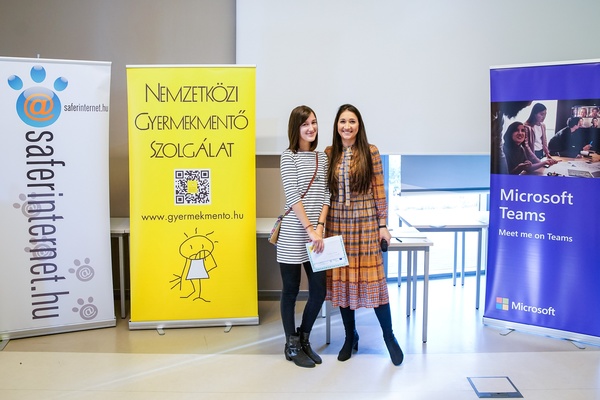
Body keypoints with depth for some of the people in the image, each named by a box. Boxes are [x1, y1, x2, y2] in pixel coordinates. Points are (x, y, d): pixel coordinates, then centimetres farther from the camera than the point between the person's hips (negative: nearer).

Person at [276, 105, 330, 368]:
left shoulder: (322, 158, 13)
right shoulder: (289, 156, -4)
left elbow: (326, 195, 7)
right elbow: (292, 196, -12)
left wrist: (320, 227, -7)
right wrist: (309, 228, -17)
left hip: (315, 234, 5)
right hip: (292, 234, -5)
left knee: (319, 291, 8)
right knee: (291, 291, 6)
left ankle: (304, 340, 29)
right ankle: (292, 346, 22)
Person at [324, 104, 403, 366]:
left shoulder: (370, 152, -2)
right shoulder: (328, 153, 4)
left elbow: (379, 190, -1)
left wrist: (383, 224, -2)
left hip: (365, 223, -2)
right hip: (337, 223, 3)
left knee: (371, 278, 0)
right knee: (341, 279, 8)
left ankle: (389, 336, 19)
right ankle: (350, 337, 25)